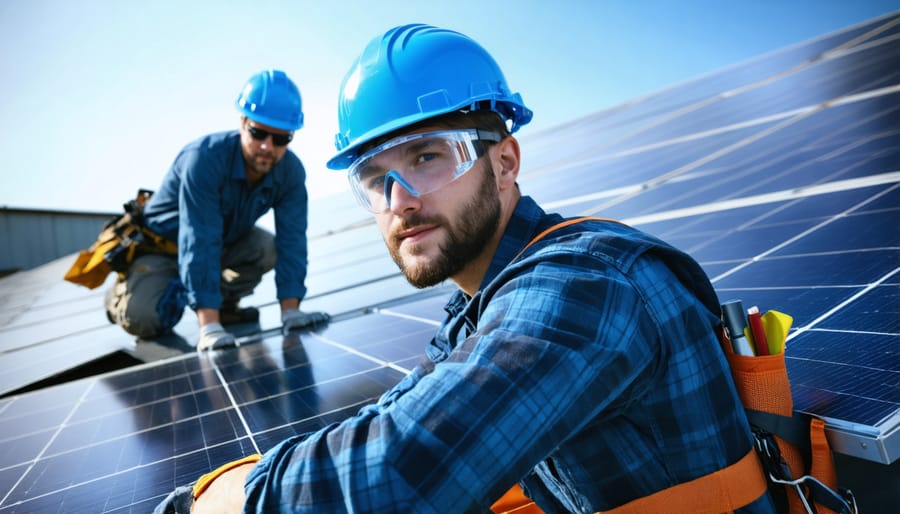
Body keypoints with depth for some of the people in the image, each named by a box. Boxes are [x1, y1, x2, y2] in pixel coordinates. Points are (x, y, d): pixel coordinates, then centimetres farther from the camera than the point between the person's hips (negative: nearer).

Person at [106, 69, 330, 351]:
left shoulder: (291, 172, -20)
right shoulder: (204, 159, -36)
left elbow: (292, 240, -21)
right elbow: (199, 244, -41)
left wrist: (290, 310, -29)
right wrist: (208, 327, -45)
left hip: (226, 241, 5)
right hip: (164, 242, -4)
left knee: (270, 247, -22)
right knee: (145, 319, -22)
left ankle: (224, 300, 4)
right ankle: (120, 295, 15)